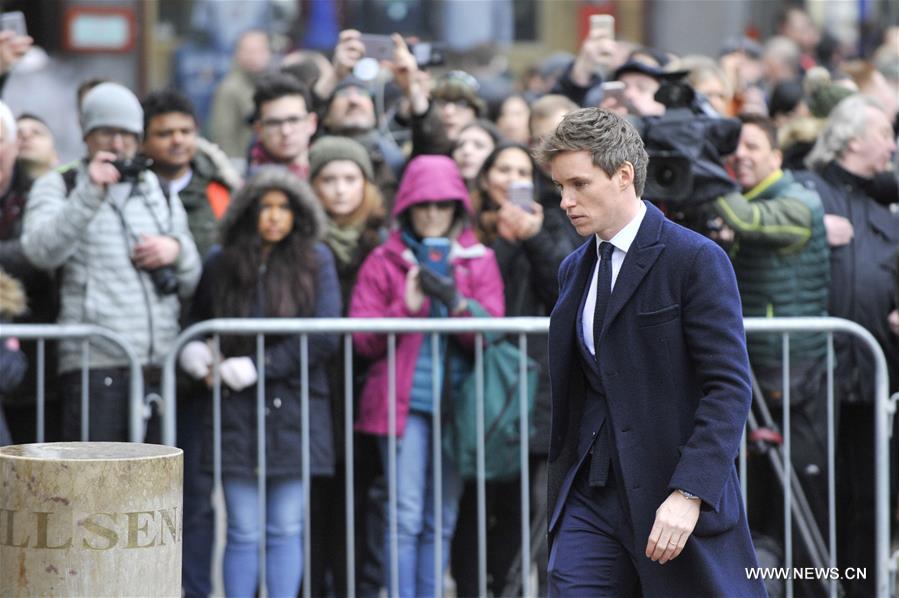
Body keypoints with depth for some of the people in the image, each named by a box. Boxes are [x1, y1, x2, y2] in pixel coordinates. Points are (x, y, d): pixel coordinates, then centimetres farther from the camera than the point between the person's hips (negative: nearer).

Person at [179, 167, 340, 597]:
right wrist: (196, 354, -5)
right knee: (243, 533, 0)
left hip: (294, 413, 0)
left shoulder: (315, 260, 2)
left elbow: (324, 337, -7)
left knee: (286, 530, 4)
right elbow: (195, 324, 18)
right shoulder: (221, 263, 7)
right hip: (236, 411, 1)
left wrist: (256, 367, -10)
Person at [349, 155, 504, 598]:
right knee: (406, 517, -9)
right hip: (404, 401, -2)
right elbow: (363, 339, -1)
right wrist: (405, 307, -16)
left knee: (442, 521, 5)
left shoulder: (478, 259, 11)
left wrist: (456, 303, -20)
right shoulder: (384, 261, 6)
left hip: (457, 401, 2)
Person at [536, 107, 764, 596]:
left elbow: (730, 387, -14)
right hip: (591, 497, 6)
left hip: (677, 494, -6)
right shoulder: (574, 271, 14)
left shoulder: (696, 259, -9)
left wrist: (688, 492, -23)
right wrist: (561, 494, 15)